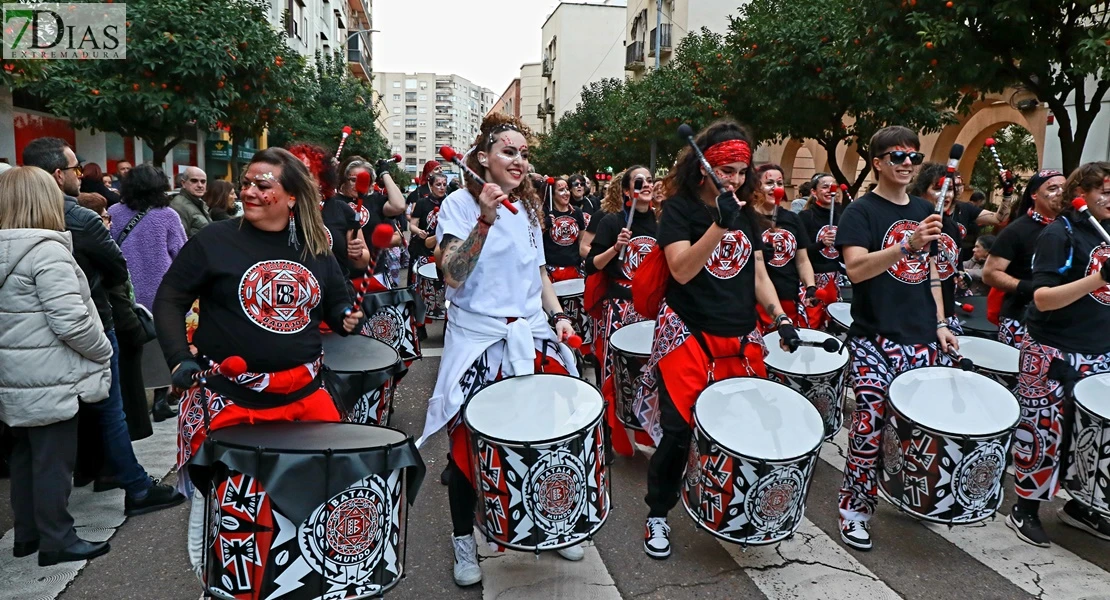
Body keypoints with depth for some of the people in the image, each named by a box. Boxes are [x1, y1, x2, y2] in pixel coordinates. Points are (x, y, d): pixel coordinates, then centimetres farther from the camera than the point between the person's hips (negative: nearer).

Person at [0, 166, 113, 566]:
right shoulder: (47, 250, -18)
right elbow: (70, 321, -22)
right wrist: (103, 352, -7)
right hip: (50, 379, -9)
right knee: (54, 460, 2)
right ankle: (57, 540, 12)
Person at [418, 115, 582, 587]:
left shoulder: (528, 206, 10)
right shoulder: (459, 203, -7)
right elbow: (453, 277, -18)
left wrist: (557, 315, 6)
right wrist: (484, 221, -28)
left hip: (533, 337, 5)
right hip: (477, 342, -4)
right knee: (468, 443, 3)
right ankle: (463, 539, 25)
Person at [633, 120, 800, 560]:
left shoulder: (746, 214, 12)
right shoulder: (680, 208, -5)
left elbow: (757, 274, 15)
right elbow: (682, 270, -18)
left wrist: (780, 317, 2)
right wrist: (720, 224, -27)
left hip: (740, 338, 5)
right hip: (689, 335, -5)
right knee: (677, 428, -5)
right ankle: (657, 515, 15)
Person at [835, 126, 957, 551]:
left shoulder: (924, 210, 14)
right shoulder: (861, 211, -6)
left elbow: (928, 272, 21)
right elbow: (856, 269, -22)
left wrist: (939, 323, 15)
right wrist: (906, 245, -34)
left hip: (920, 338, 6)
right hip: (875, 338, -6)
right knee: (870, 424, -6)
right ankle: (854, 509, 8)